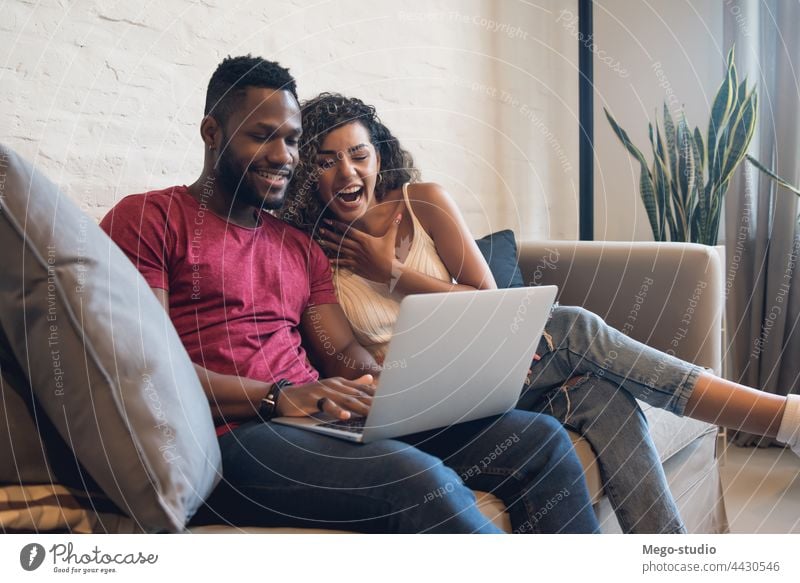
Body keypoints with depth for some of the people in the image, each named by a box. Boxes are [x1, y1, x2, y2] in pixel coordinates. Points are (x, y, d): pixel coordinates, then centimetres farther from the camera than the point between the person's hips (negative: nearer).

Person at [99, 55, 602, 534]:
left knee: (541, 438, -5)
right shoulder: (149, 218, 3)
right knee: (419, 479, -35)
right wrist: (278, 396, -20)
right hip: (233, 438, -6)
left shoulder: (299, 246, 24)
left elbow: (345, 351, 16)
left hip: (327, 424, 7)